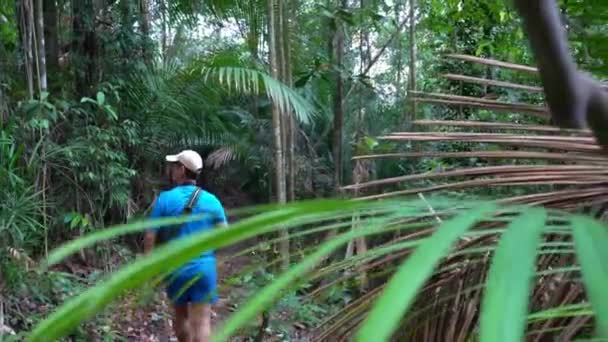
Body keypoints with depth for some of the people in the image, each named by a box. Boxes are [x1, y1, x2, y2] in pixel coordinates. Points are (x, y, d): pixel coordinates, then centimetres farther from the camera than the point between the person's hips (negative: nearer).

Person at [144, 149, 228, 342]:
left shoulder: (165, 199, -6)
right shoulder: (212, 201, -2)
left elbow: (150, 237, -6)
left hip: (176, 268, 1)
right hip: (204, 267, 0)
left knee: (180, 315, 21)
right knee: (201, 322, 0)